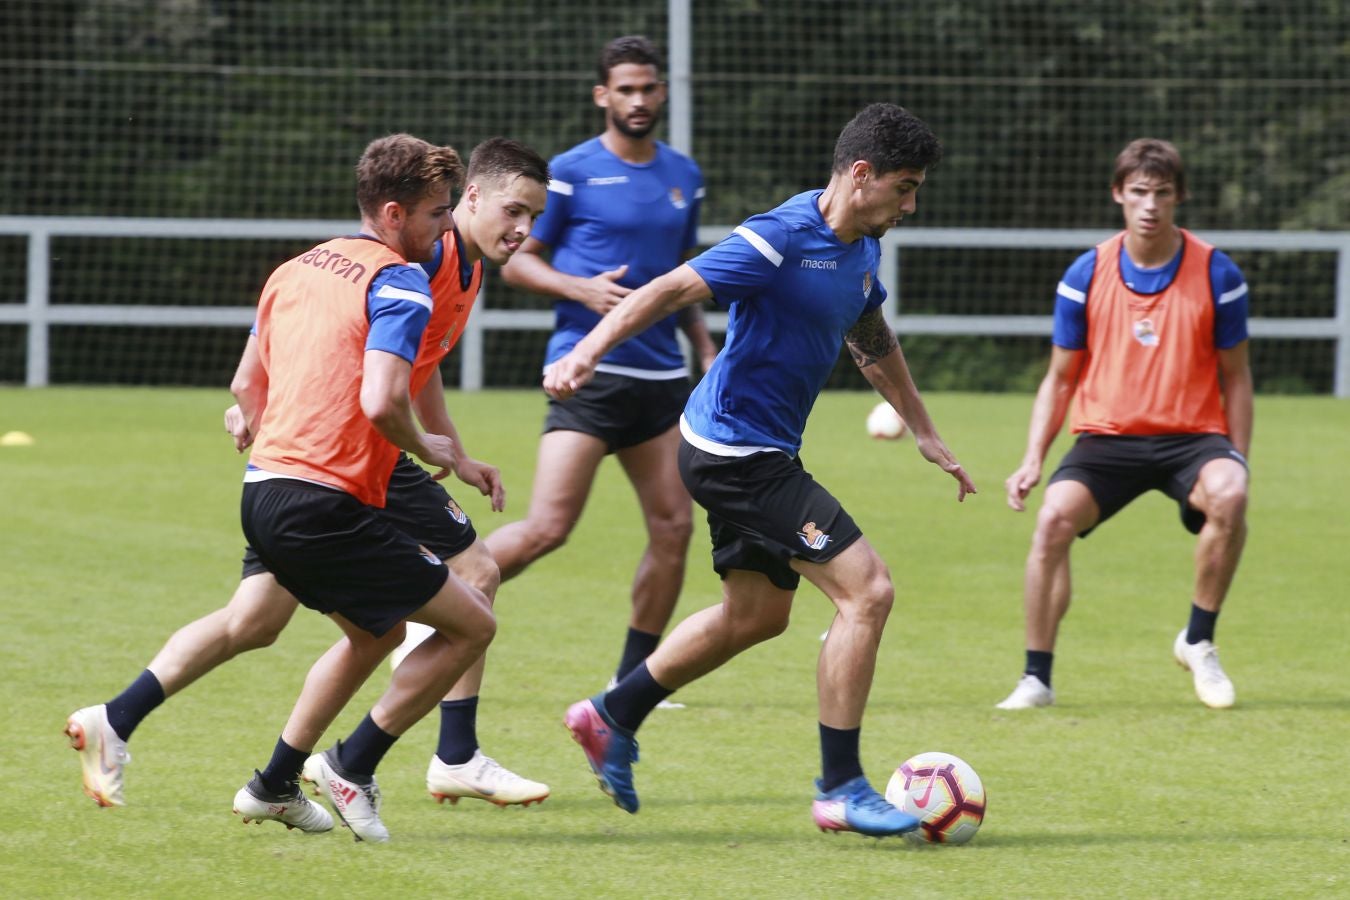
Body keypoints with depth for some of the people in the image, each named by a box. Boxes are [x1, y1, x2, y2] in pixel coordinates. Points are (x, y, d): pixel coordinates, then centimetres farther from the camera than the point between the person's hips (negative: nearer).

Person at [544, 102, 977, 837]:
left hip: (760, 455, 10)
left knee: (757, 613, 24)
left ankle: (613, 717, 37)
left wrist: (925, 434, 31)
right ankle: (840, 789, -6)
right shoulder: (782, 239, -21)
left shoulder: (860, 249, 7)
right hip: (736, 451, -10)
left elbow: (873, 343, 26)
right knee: (867, 590, -13)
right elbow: (668, 291, -25)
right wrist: (584, 354, -36)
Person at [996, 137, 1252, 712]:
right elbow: (1060, 378, 10)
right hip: (1106, 435, 1)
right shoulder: (1086, 276, 1)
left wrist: (1239, 461, 0)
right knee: (1054, 517, -26)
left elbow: (1235, 377, 8)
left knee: (1228, 495, -34)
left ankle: (1198, 642, -12)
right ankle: (1036, 678, -14)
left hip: (1191, 436, -1)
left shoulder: (1216, 275, -1)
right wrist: (1033, 459, -1)